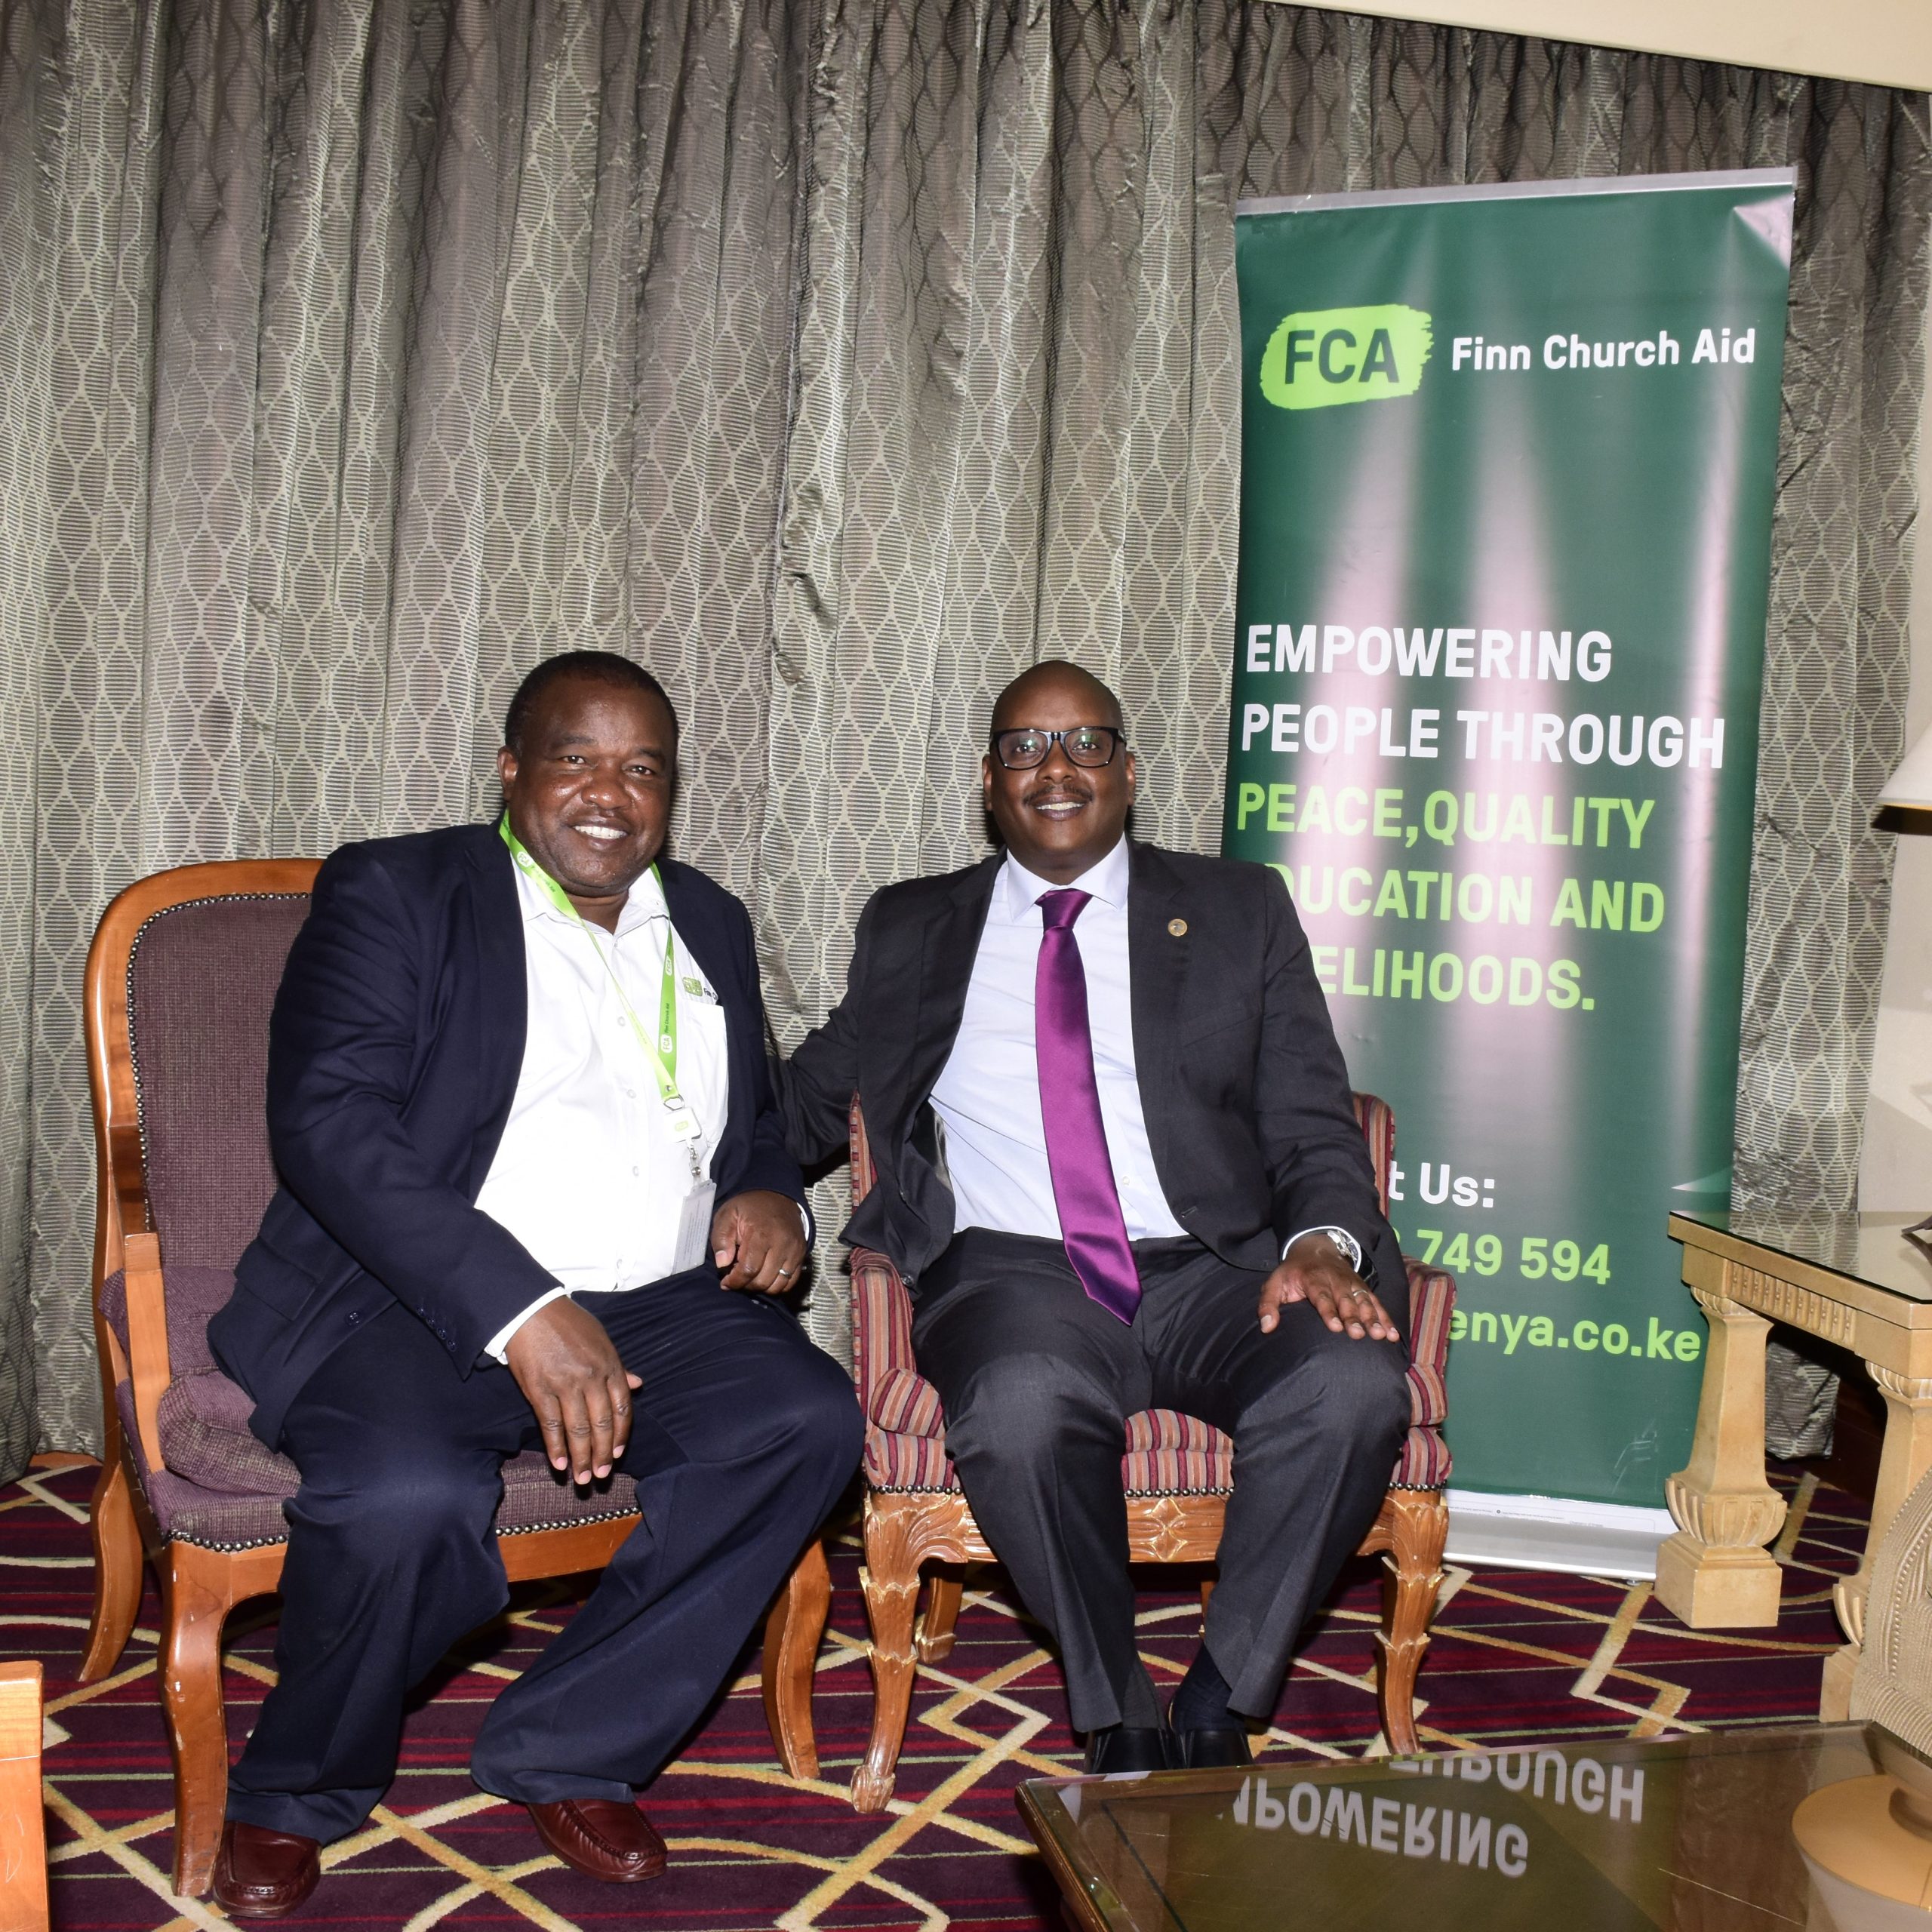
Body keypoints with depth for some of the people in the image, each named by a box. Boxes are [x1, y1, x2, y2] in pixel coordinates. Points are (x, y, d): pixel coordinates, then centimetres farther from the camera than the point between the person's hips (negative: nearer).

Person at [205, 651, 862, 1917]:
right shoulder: (394, 893, 2)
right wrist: (521, 1311, -24)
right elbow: (328, 1120, -12)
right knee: (408, 1498, -33)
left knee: (809, 1420, -23)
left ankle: (568, 1750, -3)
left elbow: (760, 1124, 27)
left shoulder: (710, 926, 19)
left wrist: (776, 1199, 0)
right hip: (418, 1302, -4)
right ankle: (297, 1791, 2)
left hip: (659, 1306, 5)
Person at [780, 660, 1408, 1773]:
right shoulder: (913, 930, 19)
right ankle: (1122, 1729, -11)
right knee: (1022, 1406, -36)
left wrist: (1324, 1244, -12)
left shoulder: (1240, 910, 16)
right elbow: (814, 1102, 18)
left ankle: (1215, 1713, -11)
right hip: (1014, 1275, -1)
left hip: (1215, 1270, 1)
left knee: (1355, 1384, -30)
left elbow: (1313, 1124, 10)